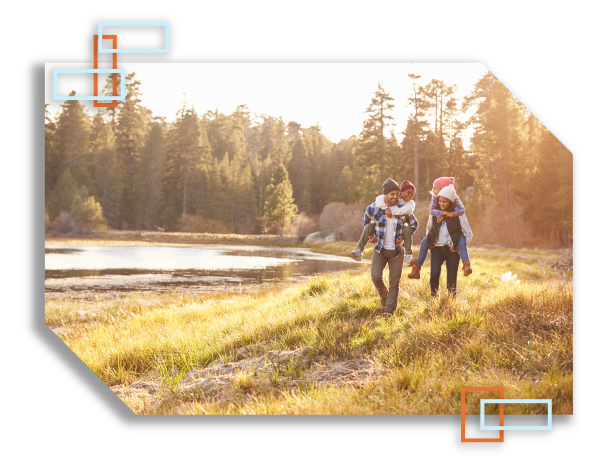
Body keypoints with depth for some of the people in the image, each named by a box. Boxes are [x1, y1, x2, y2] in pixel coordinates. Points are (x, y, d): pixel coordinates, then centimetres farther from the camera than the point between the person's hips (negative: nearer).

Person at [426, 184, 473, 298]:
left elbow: (469, 234, 2)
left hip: (452, 250, -2)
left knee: (452, 278, 0)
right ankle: (434, 297, -2)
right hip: (437, 248, 2)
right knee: (434, 272, -19)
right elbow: (428, 227, 24)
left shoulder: (458, 215, -5)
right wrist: (429, 242, 12)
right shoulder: (434, 214, 5)